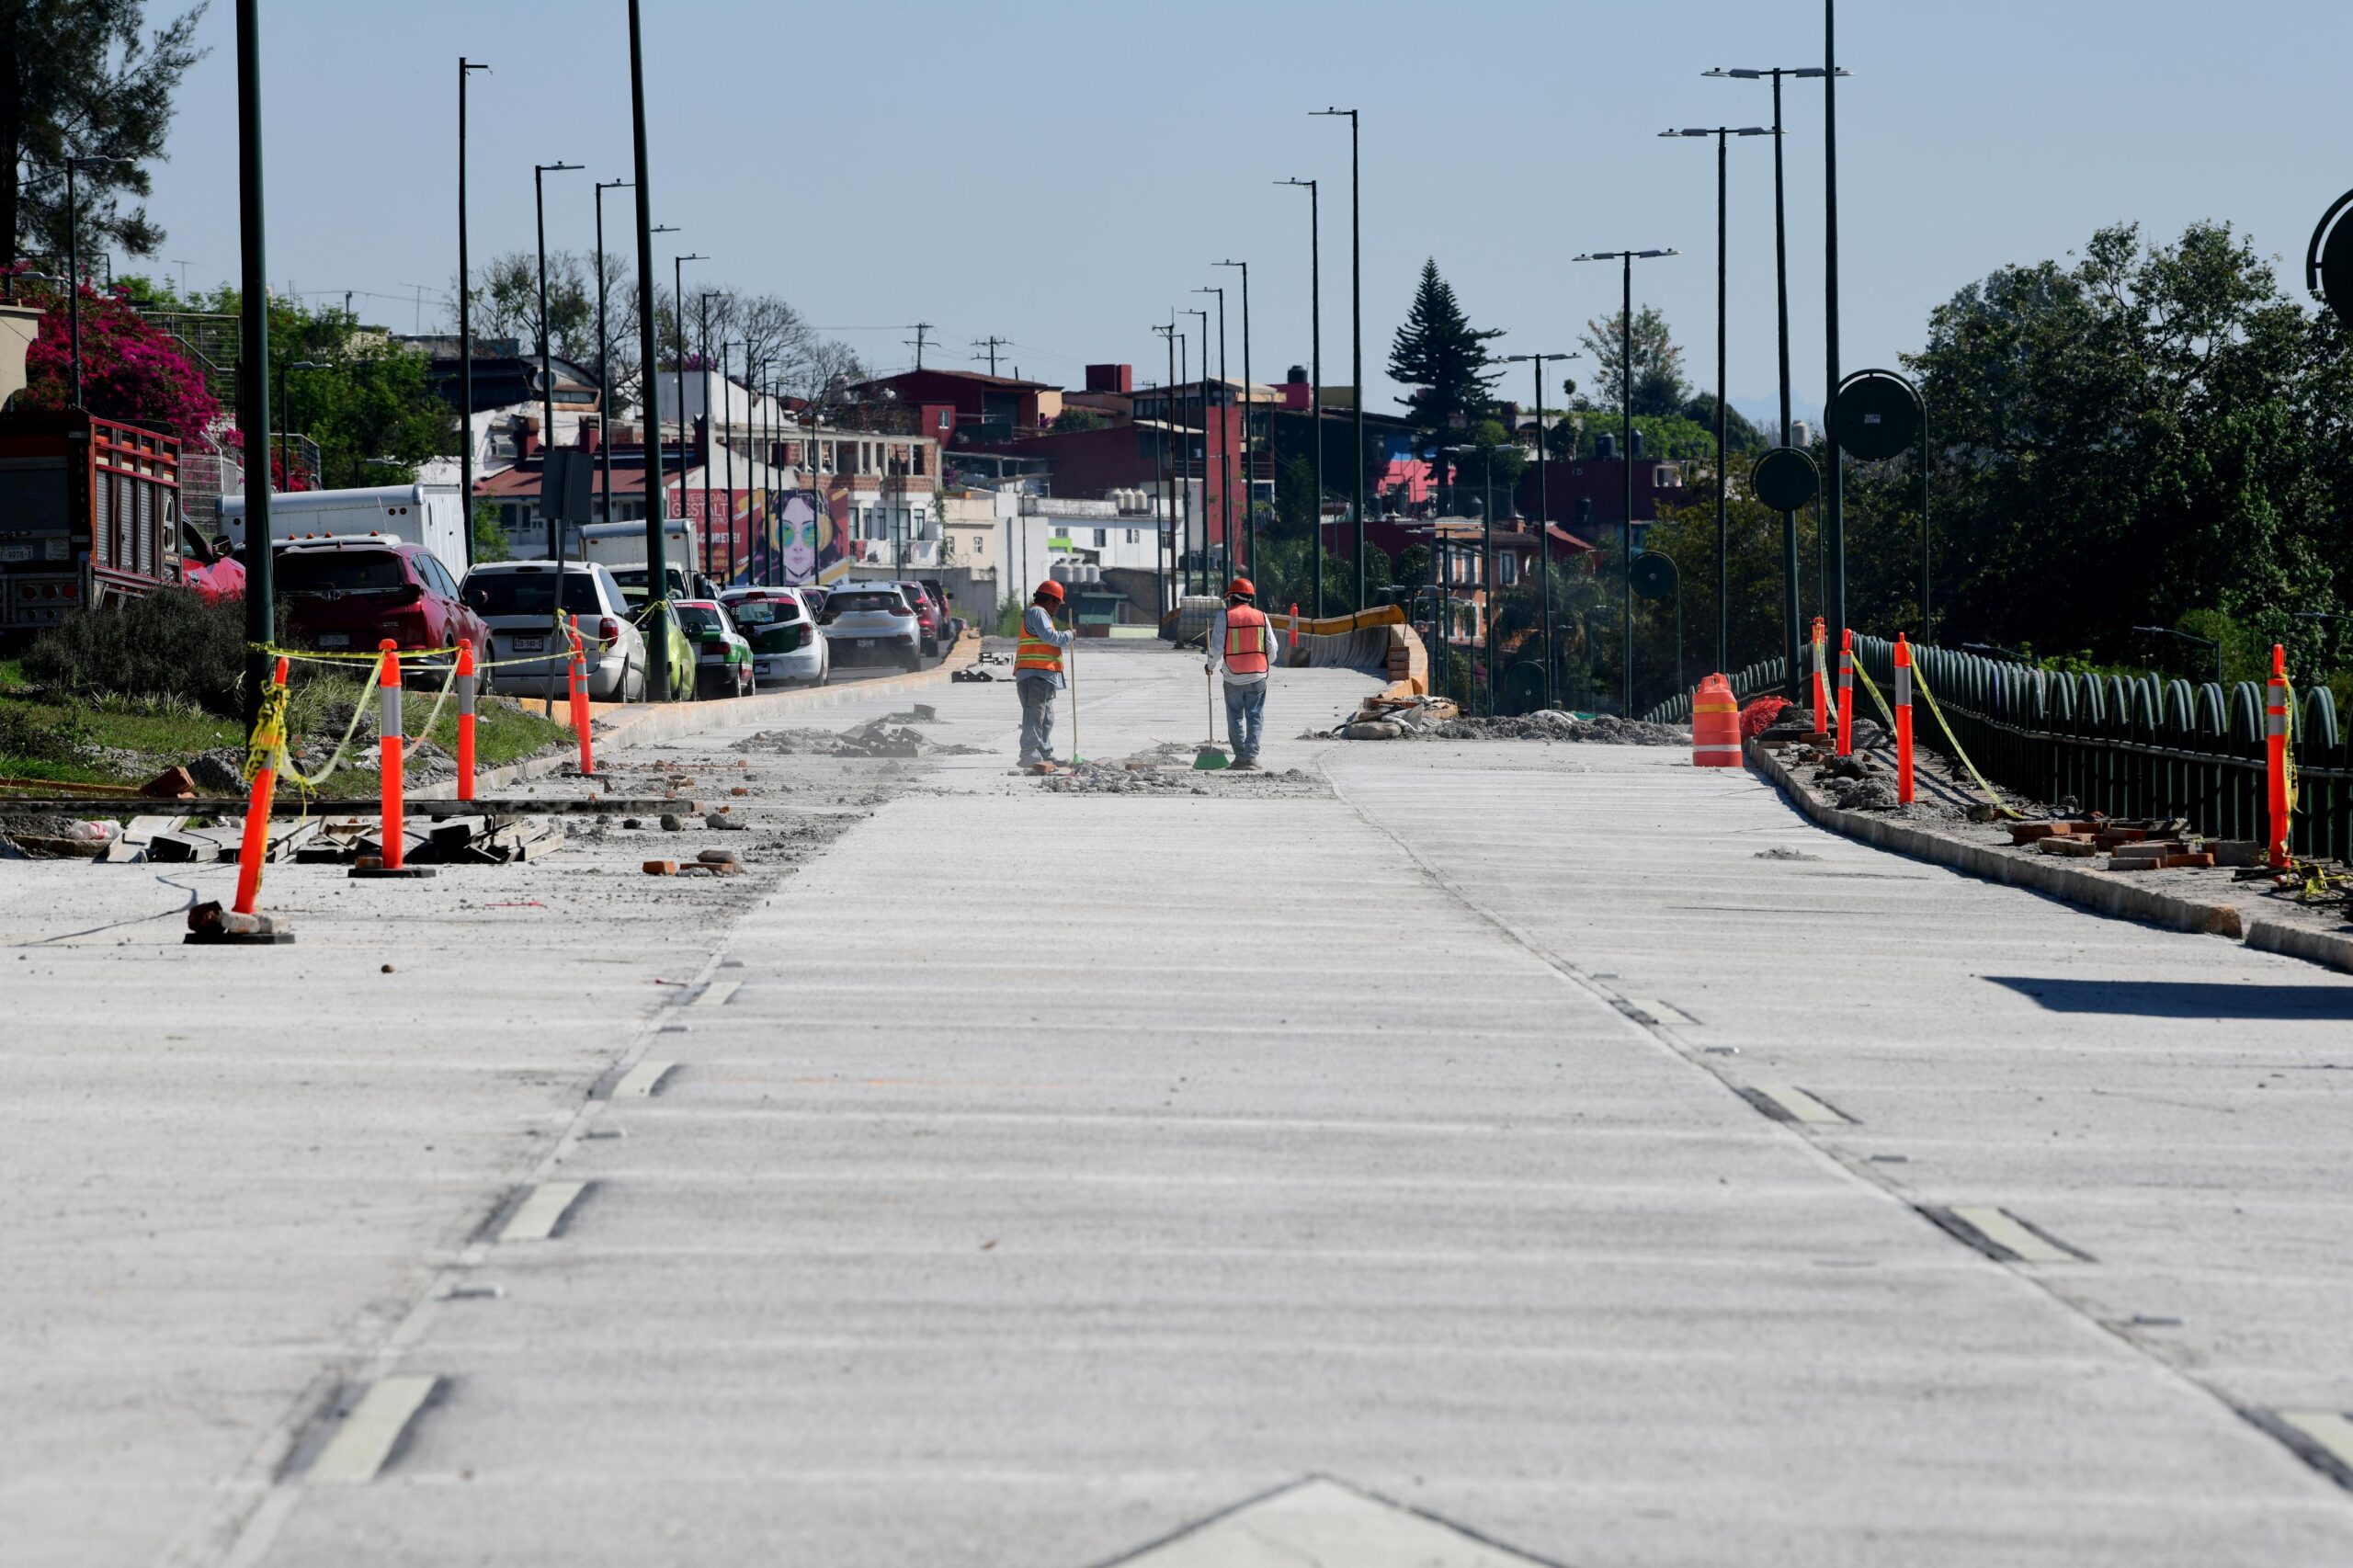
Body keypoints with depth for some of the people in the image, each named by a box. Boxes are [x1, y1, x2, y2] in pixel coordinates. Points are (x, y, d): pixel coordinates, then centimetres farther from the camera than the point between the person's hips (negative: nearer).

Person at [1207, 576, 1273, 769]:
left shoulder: (1224, 616, -6)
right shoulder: (1261, 616, 1)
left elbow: (1217, 647, -7)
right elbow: (1272, 647, 4)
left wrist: (1212, 665, 12)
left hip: (1233, 677, -1)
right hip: (1257, 676, 1)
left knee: (1235, 718, 9)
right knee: (1255, 717, 5)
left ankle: (1240, 755, 5)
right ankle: (1251, 755, -2)